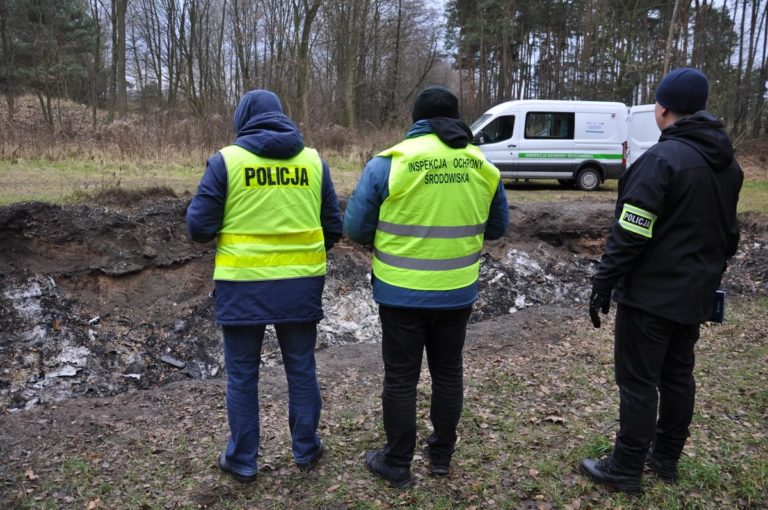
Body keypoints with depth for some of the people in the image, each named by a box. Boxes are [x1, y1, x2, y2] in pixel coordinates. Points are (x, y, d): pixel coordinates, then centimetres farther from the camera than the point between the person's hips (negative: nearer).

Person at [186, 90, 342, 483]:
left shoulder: (226, 160, -5)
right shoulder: (313, 160, 4)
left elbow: (199, 227, -7)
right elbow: (333, 228, 6)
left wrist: (221, 232, 15)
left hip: (244, 285, -2)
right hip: (302, 284, 3)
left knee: (242, 374, 13)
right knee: (301, 368, 18)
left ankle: (242, 460, 25)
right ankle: (306, 449, 31)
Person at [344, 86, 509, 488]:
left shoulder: (388, 164, -12)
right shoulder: (483, 167, 0)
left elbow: (356, 228, -8)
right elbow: (497, 228, 10)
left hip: (402, 293, -3)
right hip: (457, 292, 4)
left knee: (400, 378, 10)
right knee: (448, 372, 19)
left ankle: (397, 465, 24)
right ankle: (441, 454, 34)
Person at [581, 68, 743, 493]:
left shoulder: (662, 158, -19)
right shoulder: (727, 163, 8)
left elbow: (630, 234, -22)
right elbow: (728, 232, 17)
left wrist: (602, 284, -14)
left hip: (651, 293, -8)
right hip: (694, 293, 8)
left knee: (638, 381, 1)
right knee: (678, 374, 17)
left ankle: (626, 470, 12)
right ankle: (666, 458, 31)